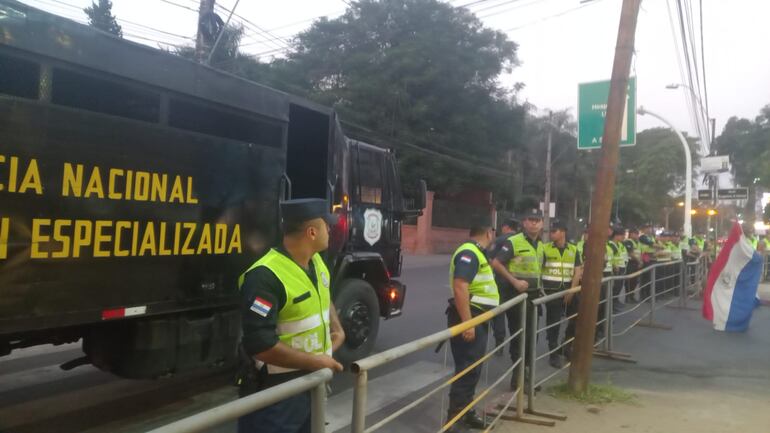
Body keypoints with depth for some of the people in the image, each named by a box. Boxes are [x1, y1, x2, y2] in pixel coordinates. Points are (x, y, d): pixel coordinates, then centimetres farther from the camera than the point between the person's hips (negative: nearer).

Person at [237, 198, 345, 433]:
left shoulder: (316, 262, 3)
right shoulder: (266, 277, -26)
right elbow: (260, 345, -30)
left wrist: (336, 328, 6)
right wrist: (316, 362, -22)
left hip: (311, 382, 9)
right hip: (274, 391, -8)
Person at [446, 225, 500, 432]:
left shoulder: (477, 253, 17)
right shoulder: (468, 253, -17)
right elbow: (460, 287, -27)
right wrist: (467, 322, -31)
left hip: (478, 318, 11)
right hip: (469, 317, -10)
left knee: (473, 369, 17)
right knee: (467, 370, -9)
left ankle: (466, 412, 29)